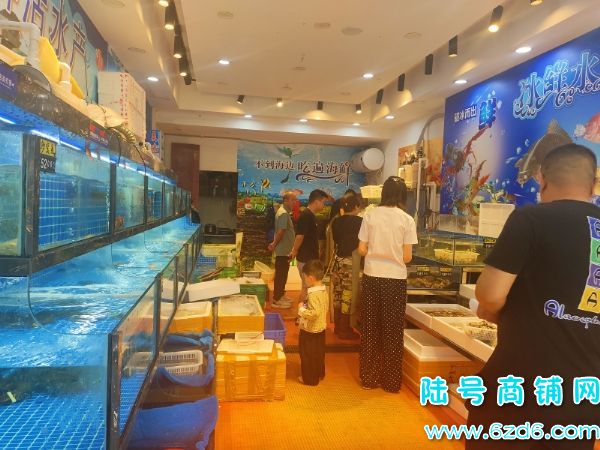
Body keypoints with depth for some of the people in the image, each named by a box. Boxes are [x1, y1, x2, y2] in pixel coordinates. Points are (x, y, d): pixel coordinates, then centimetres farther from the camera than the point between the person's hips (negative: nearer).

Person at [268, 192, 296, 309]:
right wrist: (274, 245, -14)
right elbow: (281, 232, -25)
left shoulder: (284, 212, 15)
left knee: (282, 274, 18)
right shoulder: (283, 213, -18)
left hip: (284, 250, 10)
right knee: (280, 275, -3)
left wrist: (274, 244, 12)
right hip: (283, 250, -10)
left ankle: (280, 296, 29)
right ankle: (276, 300, 5)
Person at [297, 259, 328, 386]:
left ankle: (310, 378, 22)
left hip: (310, 330, -9)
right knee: (319, 353, 23)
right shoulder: (324, 290, -1)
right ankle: (319, 374, 39)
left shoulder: (313, 294, -29)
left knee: (308, 355, 9)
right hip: (321, 328, 9)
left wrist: (302, 309, -21)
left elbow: (314, 313, -34)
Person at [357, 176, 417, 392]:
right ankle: (391, 381, 21)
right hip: (395, 279, -1)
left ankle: (369, 378, 23)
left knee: (370, 329, 13)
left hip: (372, 277, 2)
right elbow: (407, 257, -6)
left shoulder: (370, 215, -2)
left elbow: (362, 249, -2)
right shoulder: (407, 220, -6)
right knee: (393, 330, 11)